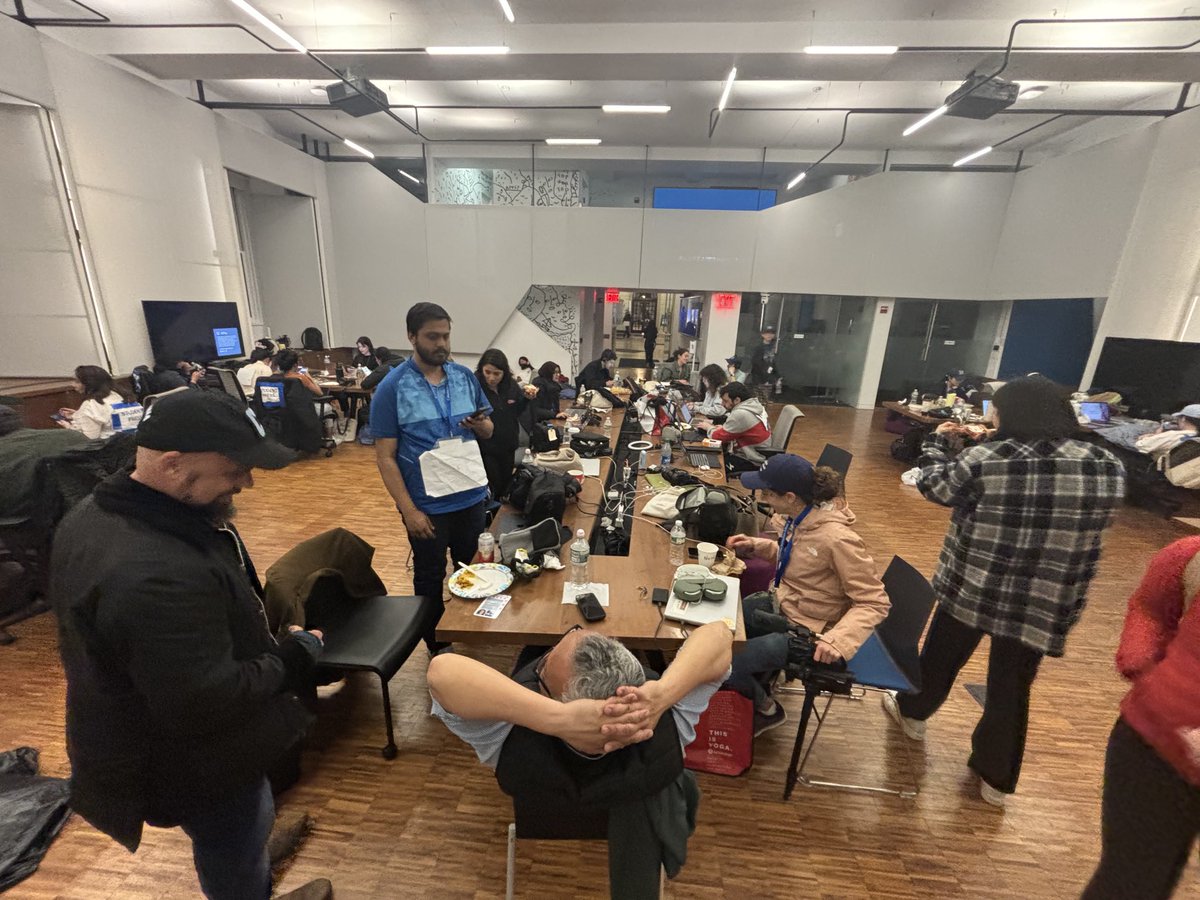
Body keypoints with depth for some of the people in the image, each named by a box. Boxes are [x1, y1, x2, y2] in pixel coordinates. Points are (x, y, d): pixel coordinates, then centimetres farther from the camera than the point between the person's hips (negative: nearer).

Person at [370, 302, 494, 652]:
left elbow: (488, 430, 10)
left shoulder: (465, 376, 1)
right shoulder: (391, 387, -10)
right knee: (430, 578, 15)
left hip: (472, 497, 4)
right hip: (427, 505, -4)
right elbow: (385, 456, -10)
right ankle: (437, 647, 37)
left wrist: (480, 424, -14)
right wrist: (409, 510, -15)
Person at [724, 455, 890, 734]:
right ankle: (761, 682, 31)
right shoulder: (801, 517, -8)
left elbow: (875, 603, -23)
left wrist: (837, 640, -35)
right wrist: (757, 546, -2)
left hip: (805, 631, -8)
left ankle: (768, 710, 19)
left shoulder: (837, 539, -31)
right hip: (782, 605, 8)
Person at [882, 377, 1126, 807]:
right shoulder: (1106, 467, -4)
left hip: (972, 588, -3)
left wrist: (937, 442, 11)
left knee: (942, 655, 21)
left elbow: (935, 487, -3)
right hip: (1044, 604, 3)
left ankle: (913, 712, 45)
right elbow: (1094, 520, 11)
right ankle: (997, 778, 32)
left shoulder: (985, 458, -18)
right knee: (1011, 689, 17)